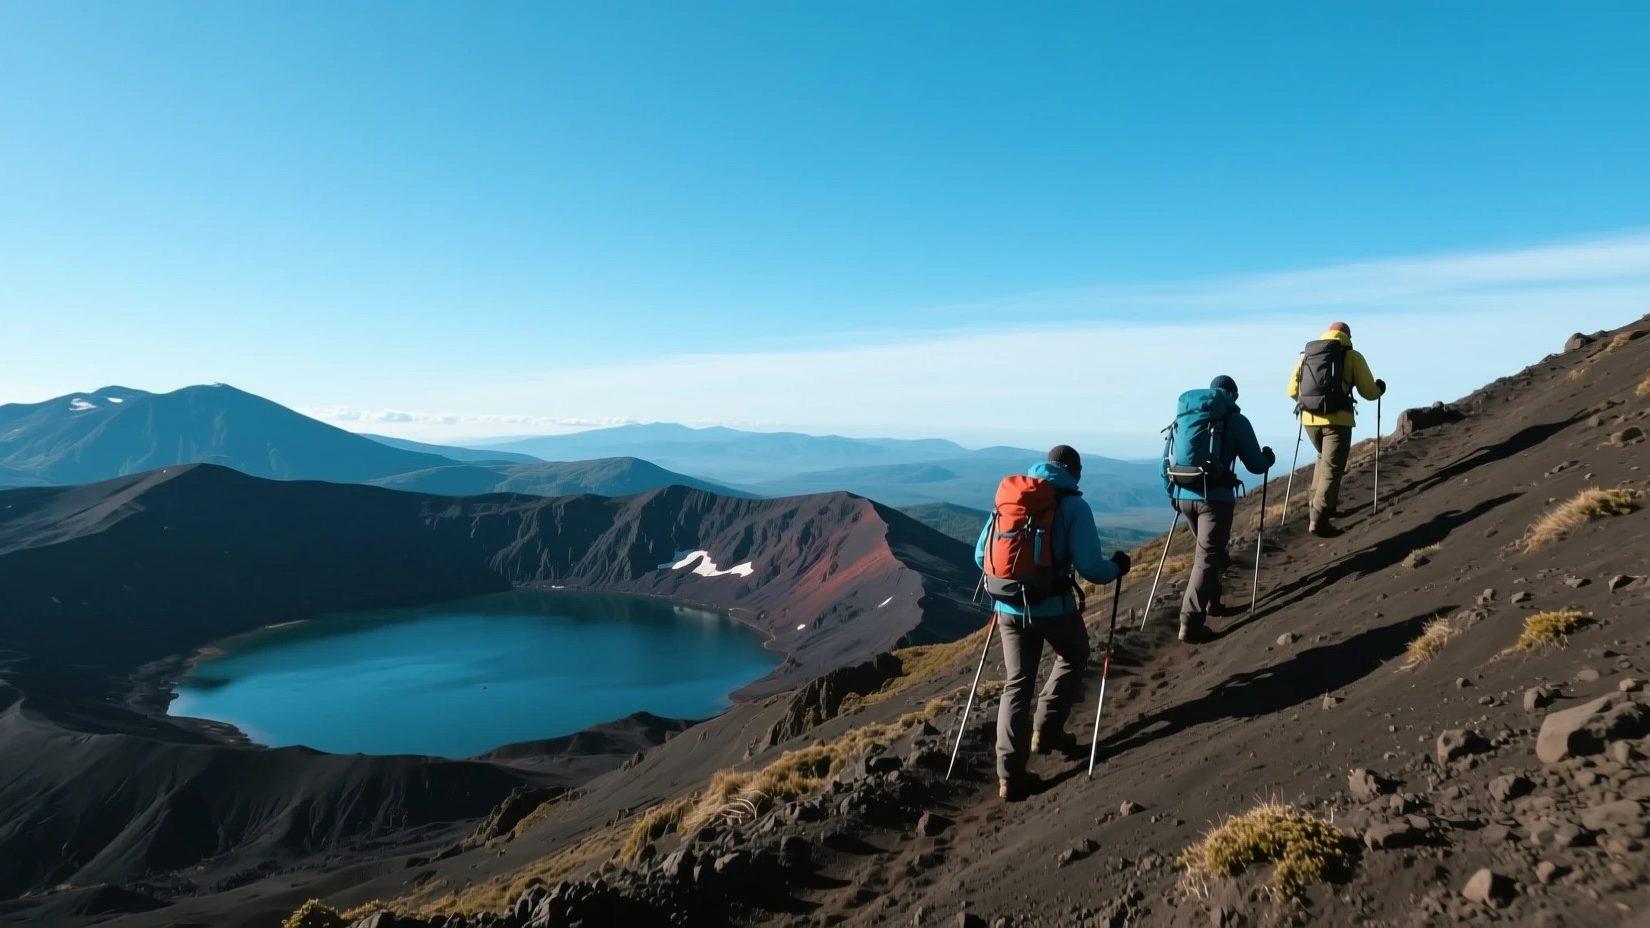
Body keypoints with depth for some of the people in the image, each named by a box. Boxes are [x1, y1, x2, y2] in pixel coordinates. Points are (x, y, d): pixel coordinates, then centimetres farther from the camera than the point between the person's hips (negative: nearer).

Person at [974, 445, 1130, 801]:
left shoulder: (1007, 495, 8)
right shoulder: (1073, 504, -6)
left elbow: (980, 555, 11)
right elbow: (1090, 568, -12)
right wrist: (1117, 567, 9)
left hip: (1008, 608, 4)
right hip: (1055, 607, -3)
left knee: (1016, 685, 12)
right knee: (1073, 659, 28)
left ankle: (1010, 774, 5)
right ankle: (1046, 731, 24)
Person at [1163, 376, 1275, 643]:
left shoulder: (1183, 415, 15)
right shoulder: (1235, 420, 3)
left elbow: (1166, 461, 16)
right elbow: (1255, 465, 5)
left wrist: (1172, 493, 28)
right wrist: (1269, 458, 27)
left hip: (1184, 495, 5)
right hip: (1215, 497, -5)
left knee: (1209, 549, 27)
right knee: (1207, 558, -3)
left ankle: (1210, 601, 32)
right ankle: (1190, 624, -9)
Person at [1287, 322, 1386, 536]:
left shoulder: (1306, 354, 14)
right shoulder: (1352, 356, 5)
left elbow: (1292, 391, 13)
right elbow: (1368, 392, 5)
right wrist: (1380, 388, 28)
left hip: (1309, 419, 4)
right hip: (1338, 420, -4)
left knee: (1324, 458, 28)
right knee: (1332, 469, 0)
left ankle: (1317, 505, 22)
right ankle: (1318, 519, -9)